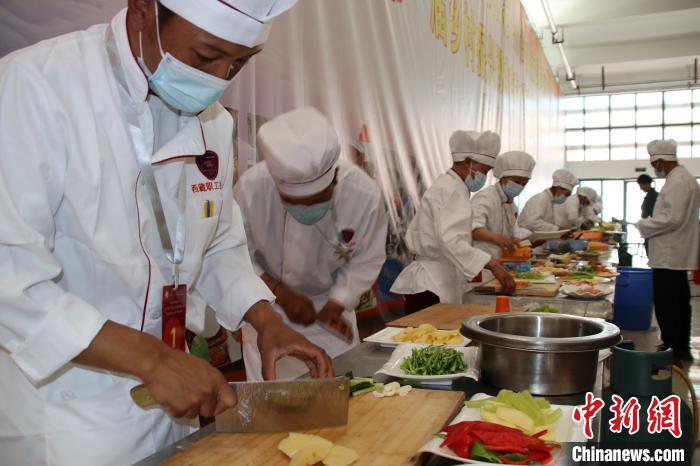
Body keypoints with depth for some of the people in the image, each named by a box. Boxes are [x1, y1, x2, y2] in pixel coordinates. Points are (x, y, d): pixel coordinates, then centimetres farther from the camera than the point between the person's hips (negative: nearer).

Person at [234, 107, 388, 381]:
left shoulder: (364, 194, -26)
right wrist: (279, 292, -24)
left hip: (330, 301, 1)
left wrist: (336, 304, -18)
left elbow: (366, 260, -9)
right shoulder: (251, 188, -29)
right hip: (269, 304, -1)